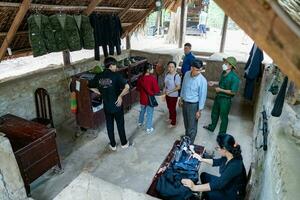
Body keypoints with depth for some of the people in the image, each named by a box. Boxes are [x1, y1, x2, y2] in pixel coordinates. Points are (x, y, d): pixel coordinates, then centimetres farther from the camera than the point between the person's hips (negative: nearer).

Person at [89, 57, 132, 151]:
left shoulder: (98, 76, -3)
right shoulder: (116, 75, -17)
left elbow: (90, 86, 10)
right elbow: (127, 87, -29)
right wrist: (120, 96, -15)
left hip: (106, 106, 4)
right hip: (117, 105, -3)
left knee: (109, 125, 18)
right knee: (120, 125, 14)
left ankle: (113, 145, 32)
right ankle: (124, 143, 32)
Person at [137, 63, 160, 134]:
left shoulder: (140, 78, -6)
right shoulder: (152, 78, -23)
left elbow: (138, 88, 6)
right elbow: (157, 90, -20)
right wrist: (153, 92, 0)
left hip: (142, 98, 6)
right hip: (150, 99, -5)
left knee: (142, 111, 28)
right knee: (149, 114, 10)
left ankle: (140, 123, 48)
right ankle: (148, 128, 22)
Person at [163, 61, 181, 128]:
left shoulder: (177, 76, -25)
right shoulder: (167, 74, -3)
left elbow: (178, 87, -23)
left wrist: (170, 91, -25)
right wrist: (164, 89, -3)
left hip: (173, 96, -7)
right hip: (167, 94, 7)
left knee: (172, 109, 7)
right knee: (169, 107, 25)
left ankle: (173, 123, 25)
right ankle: (170, 118, 49)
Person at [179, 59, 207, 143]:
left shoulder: (202, 80, -23)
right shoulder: (187, 74, -7)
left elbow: (203, 96, -17)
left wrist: (199, 110, -14)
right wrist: (181, 98, 14)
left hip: (193, 105, -5)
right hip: (185, 102, 6)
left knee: (192, 125, 8)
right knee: (186, 122, 25)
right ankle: (186, 137, 49)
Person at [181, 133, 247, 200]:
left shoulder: (235, 165, -36)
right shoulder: (229, 156, -12)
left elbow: (218, 184, -40)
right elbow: (217, 162, 10)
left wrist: (194, 187, -42)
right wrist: (202, 159, 6)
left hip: (233, 194, -8)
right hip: (226, 183, 8)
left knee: (207, 194, -19)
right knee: (204, 175, 8)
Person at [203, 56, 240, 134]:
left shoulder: (234, 77, -25)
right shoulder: (224, 73, -2)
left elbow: (233, 92, -25)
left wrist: (220, 90, -23)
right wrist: (214, 83, 5)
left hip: (225, 99, -8)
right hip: (218, 96, 8)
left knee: (223, 116, 9)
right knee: (214, 113, 24)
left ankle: (222, 134, 28)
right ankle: (212, 127, 47)